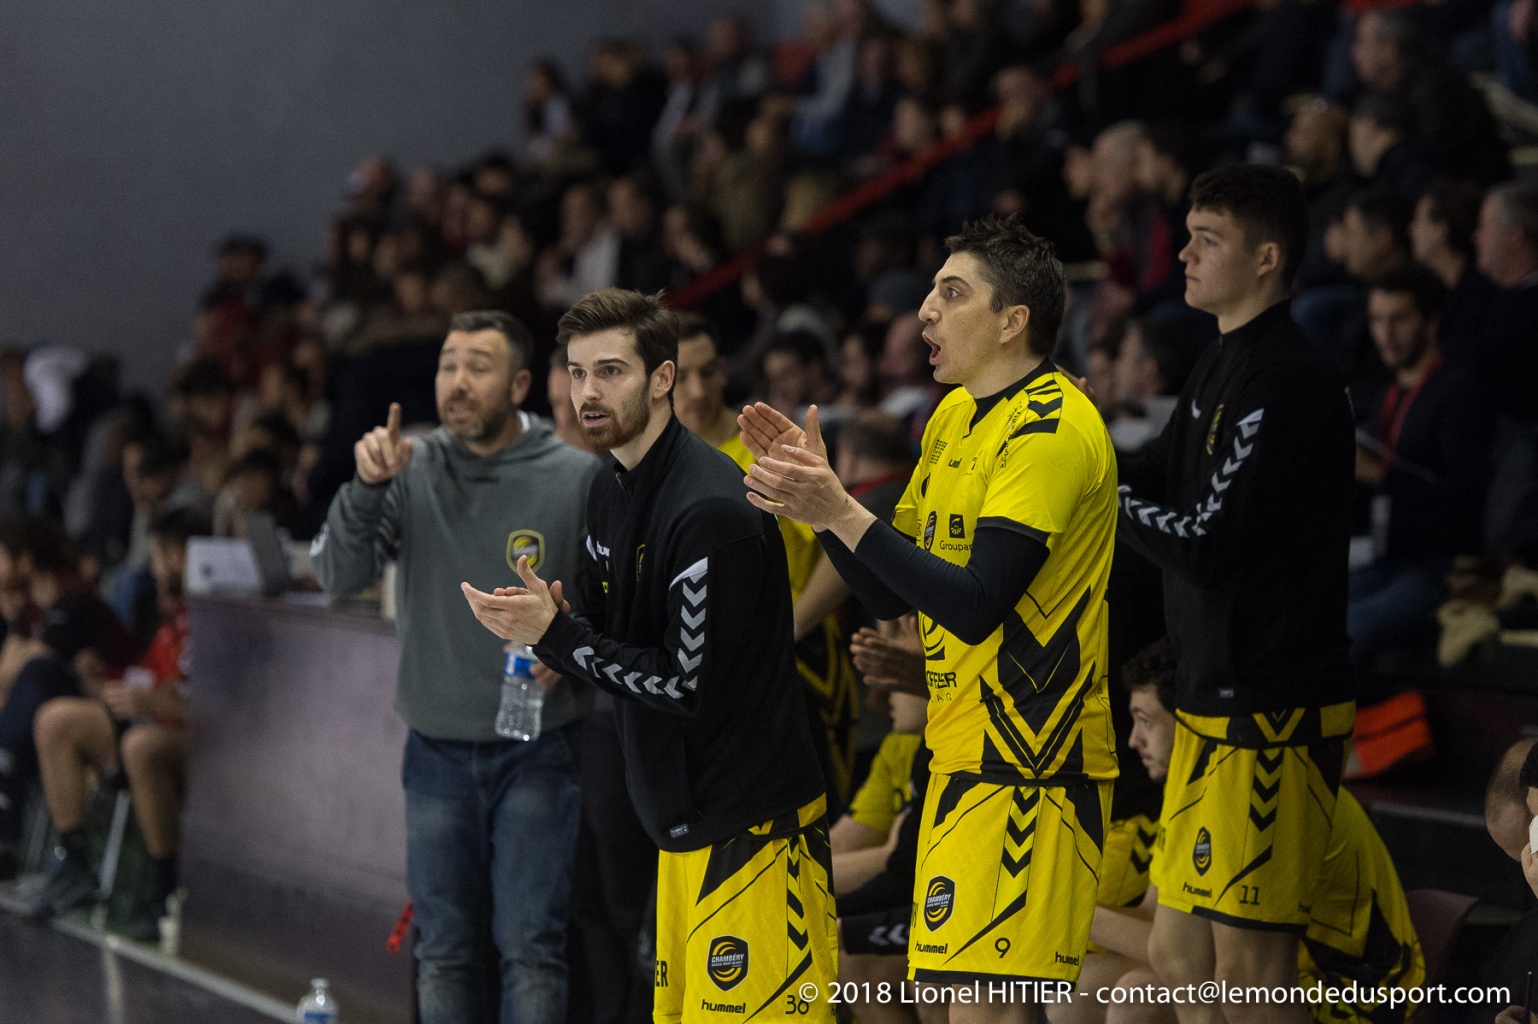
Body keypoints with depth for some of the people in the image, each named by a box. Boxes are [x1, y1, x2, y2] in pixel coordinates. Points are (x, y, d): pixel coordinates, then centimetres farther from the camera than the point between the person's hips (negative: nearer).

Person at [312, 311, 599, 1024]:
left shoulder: (578, 478, -5)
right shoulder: (411, 470, 2)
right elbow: (339, 575, -7)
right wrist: (366, 487, -20)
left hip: (536, 752, -3)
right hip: (437, 750, 3)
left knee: (530, 945, -5)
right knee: (443, 950, 10)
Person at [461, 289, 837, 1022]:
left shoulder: (709, 510, -20)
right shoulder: (611, 489, 10)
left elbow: (690, 686, -19)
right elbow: (610, 624, 21)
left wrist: (556, 635, -17)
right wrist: (548, 624, -2)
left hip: (748, 824, -9)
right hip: (685, 823, 9)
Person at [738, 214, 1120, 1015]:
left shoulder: (1051, 427, -14)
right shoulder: (953, 416, 15)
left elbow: (975, 605, -23)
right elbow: (891, 594, 17)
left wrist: (844, 515, -22)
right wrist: (818, 494, 3)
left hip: (1027, 766, -9)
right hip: (970, 753, 9)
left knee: (981, 998, -13)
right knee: (972, 991, 9)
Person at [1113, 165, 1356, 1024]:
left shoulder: (1289, 379, -17)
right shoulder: (1225, 367, 15)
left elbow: (1207, 545, -20)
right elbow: (1149, 480, 17)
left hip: (1272, 710, -10)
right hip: (1215, 697, 10)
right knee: (1179, 955, 14)